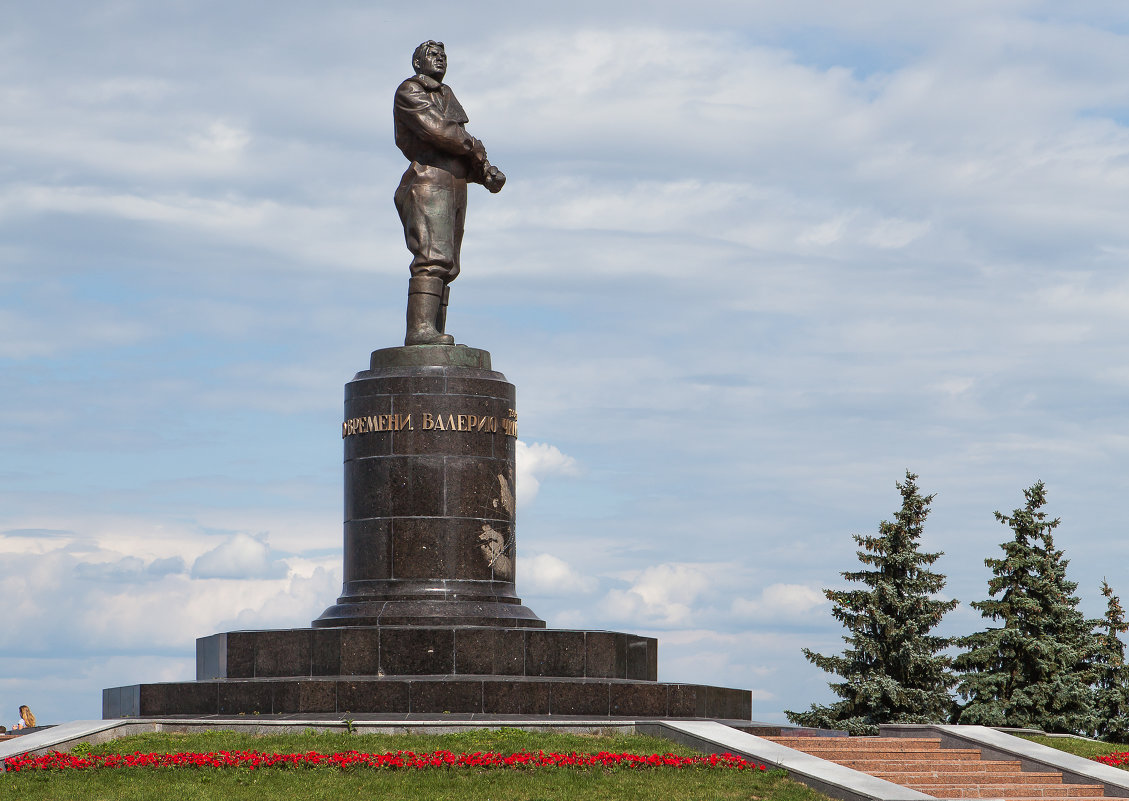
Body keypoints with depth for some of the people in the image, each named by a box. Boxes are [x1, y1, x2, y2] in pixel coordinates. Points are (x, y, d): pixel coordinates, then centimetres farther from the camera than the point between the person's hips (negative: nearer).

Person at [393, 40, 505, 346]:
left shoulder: (445, 96, 27)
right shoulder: (409, 91, 1)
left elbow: (463, 149, 23)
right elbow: (435, 129, -15)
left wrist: (485, 172, 4)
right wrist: (474, 146, -2)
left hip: (454, 187, 9)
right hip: (428, 181, -9)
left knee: (446, 267, 4)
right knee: (432, 258, -22)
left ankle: (433, 334, 2)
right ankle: (420, 330, -32)